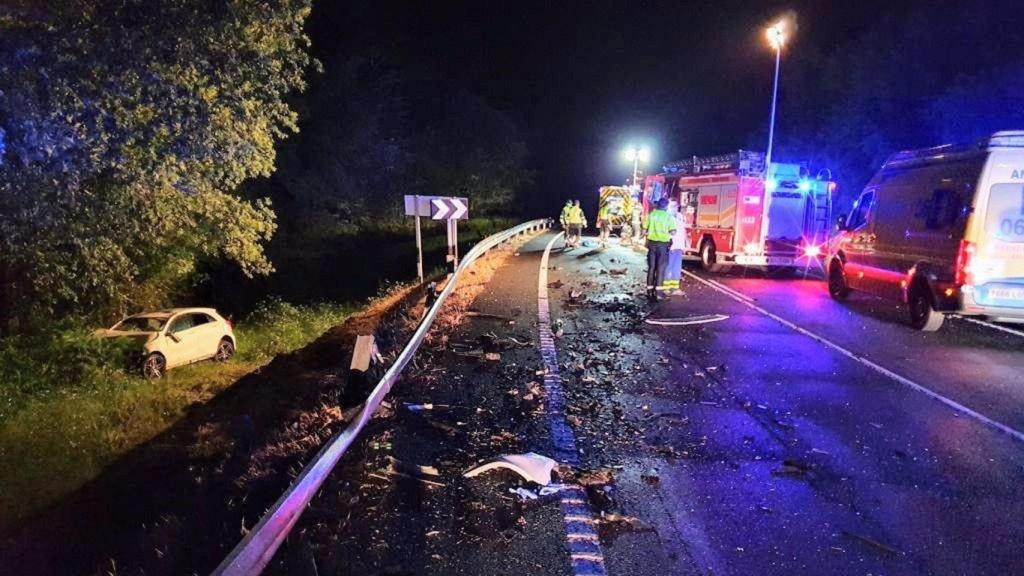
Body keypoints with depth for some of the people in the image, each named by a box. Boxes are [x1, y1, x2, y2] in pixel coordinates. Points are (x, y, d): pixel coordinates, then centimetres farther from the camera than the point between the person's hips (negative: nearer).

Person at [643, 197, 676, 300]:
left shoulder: (651, 214, 1)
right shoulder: (669, 216, -7)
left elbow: (644, 229, 2)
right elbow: (673, 232, -12)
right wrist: (666, 232, 7)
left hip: (652, 243, 3)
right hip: (663, 244, -3)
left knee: (651, 267, 11)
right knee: (660, 268, 3)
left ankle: (649, 290, 13)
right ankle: (656, 290, 1)